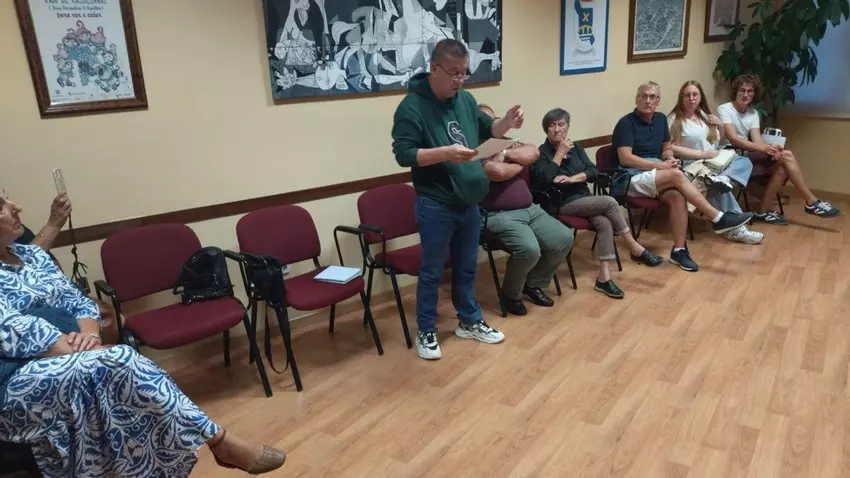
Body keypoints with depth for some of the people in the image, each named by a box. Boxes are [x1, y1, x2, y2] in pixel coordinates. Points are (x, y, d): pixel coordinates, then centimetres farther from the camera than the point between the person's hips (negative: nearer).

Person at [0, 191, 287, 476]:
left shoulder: (32, 255, 14)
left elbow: (79, 302, 12)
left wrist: (88, 335, -10)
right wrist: (93, 353, -24)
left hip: (67, 366, 7)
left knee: (119, 367, -24)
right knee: (118, 363, -28)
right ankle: (220, 442, -23)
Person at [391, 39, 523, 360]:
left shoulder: (465, 99, 6)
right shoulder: (412, 106, -15)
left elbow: (485, 131, 19)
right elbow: (403, 154, -20)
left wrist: (507, 123, -3)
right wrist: (445, 153, -32)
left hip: (469, 203, 7)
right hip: (435, 206, -6)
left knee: (467, 268, 19)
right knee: (432, 272, 7)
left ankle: (470, 322, 37)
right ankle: (426, 332, 24)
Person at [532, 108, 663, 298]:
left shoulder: (575, 147, 14)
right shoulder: (541, 152, -2)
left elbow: (594, 172, 4)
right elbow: (545, 179, -20)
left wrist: (573, 178, -15)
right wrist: (560, 153, -13)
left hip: (584, 198, 6)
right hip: (563, 204, -5)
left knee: (604, 222, -26)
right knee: (609, 202, -24)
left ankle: (604, 277, -26)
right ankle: (635, 249, -9)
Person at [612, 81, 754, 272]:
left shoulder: (660, 119, 15)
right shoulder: (626, 123, -7)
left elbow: (666, 149, 24)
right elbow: (625, 158, -16)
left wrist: (670, 158, -1)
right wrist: (660, 165, -17)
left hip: (657, 175, 6)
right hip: (631, 178, -6)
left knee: (677, 196, -27)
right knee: (676, 175, -29)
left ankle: (679, 250, -23)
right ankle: (718, 218, -23)